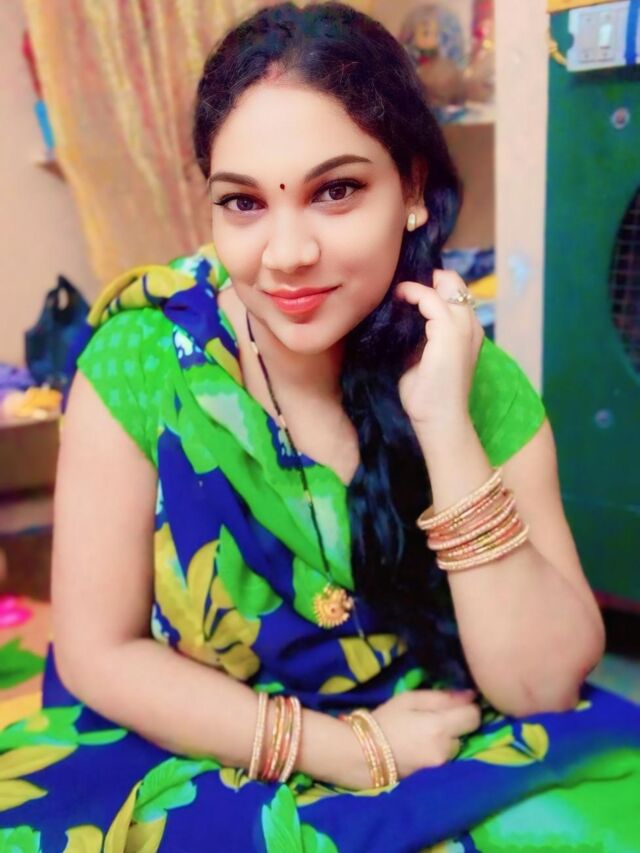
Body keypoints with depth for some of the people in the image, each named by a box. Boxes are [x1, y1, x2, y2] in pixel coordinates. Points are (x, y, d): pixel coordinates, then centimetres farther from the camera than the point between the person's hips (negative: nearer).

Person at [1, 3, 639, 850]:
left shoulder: (481, 383, -13)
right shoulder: (144, 355, -17)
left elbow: (544, 684, -17)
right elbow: (99, 652, -12)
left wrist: (445, 427, -27)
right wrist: (351, 749, -19)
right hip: (189, 761, 2)